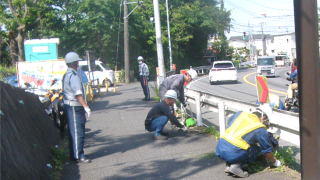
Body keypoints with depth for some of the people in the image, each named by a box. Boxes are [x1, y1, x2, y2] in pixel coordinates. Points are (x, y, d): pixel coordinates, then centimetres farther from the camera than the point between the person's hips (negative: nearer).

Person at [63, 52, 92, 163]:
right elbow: (78, 93, -24)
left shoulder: (67, 74, 15)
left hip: (70, 105, 10)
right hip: (74, 107, -10)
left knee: (73, 131, 15)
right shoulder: (73, 75, -17)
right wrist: (86, 106, -24)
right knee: (78, 132, -6)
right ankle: (78, 156, -2)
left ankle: (74, 154, 22)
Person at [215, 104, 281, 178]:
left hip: (219, 150, 6)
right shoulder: (260, 129, -1)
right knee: (256, 149, 16)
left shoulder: (240, 114, 13)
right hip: (233, 155, -5)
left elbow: (229, 122, 35)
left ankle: (229, 165, 14)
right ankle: (237, 166, -2)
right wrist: (275, 162, 27)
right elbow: (267, 151, 9)